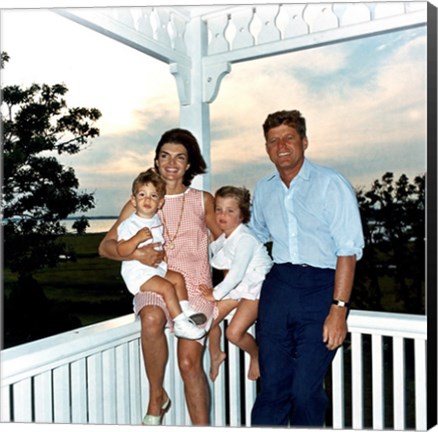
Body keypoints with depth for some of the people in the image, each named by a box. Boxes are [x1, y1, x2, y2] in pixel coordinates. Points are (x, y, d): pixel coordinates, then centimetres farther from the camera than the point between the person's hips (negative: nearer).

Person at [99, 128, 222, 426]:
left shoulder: (203, 201, 10)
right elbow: (106, 246, 5)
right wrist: (136, 254, -15)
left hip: (195, 286, 0)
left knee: (190, 362, -18)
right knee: (152, 319, -34)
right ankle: (156, 398, -11)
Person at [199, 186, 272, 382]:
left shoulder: (245, 238, -25)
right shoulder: (223, 237, 0)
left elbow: (237, 273, -29)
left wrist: (215, 294, -20)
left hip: (255, 288, -8)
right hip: (236, 286, 8)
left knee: (234, 332, -15)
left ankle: (256, 356, 17)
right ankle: (215, 356, 31)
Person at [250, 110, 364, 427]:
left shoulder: (331, 184, -6)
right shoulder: (264, 190, 12)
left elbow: (349, 249, -11)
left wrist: (339, 308, -17)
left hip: (321, 287, -4)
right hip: (278, 285, 5)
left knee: (305, 391, -4)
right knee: (272, 386, 7)